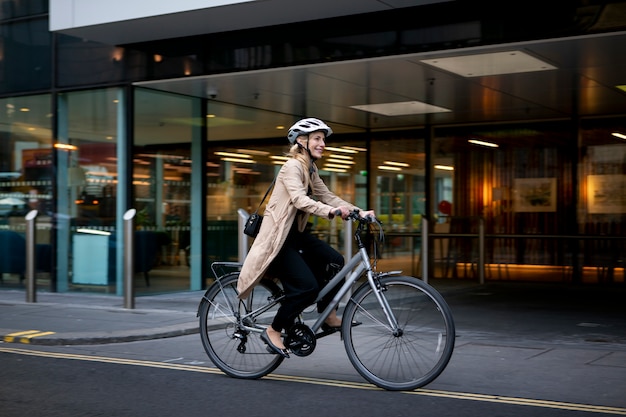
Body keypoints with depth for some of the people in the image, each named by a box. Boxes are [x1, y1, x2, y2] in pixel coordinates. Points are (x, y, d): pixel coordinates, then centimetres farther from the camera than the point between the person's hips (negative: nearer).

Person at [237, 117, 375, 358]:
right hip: (278, 235, -9)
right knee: (307, 286, -16)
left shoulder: (311, 169, 11)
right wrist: (331, 211, -48)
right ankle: (273, 331, 1)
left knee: (334, 261, -6)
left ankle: (329, 316, 8)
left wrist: (359, 212, -7)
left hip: (295, 232, 9)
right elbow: (299, 199, -33)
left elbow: (326, 196, 5)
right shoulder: (292, 166, -17)